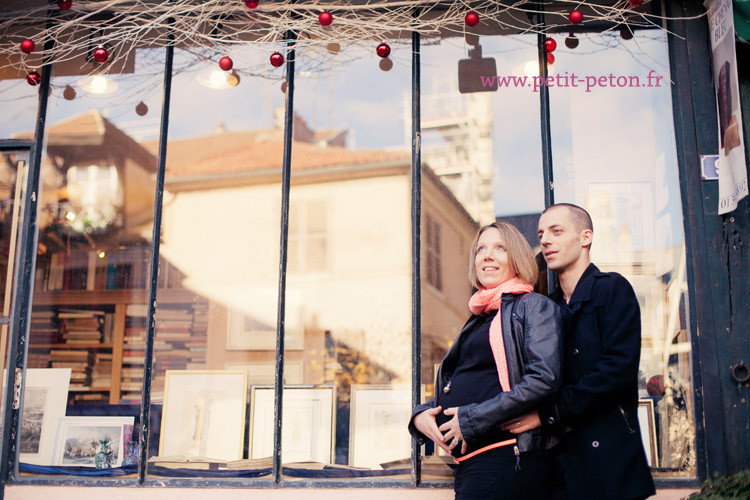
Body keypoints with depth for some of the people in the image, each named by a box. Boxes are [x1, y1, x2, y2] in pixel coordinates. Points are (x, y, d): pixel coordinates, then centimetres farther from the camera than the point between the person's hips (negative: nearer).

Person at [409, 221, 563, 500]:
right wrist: (421, 414, 3)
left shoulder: (534, 307, -2)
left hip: (507, 458, -7)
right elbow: (453, 387, 25)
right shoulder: (478, 318, 20)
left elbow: (544, 380, -16)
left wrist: (470, 420, -15)